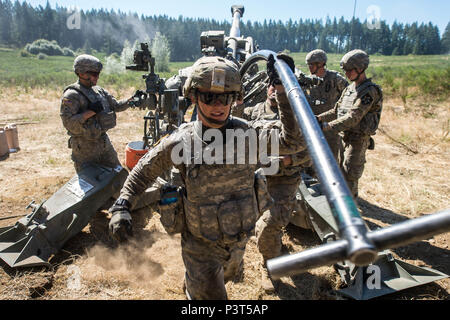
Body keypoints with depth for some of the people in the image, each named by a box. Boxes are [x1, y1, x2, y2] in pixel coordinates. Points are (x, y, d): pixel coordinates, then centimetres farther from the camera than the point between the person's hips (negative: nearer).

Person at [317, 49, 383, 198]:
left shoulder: (369, 91, -18)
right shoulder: (349, 89, 10)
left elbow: (353, 117, -27)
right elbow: (337, 110, 13)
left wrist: (328, 127, -33)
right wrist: (320, 118, -3)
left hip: (358, 140, -9)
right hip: (346, 137, 9)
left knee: (349, 176, -5)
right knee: (344, 171, 21)